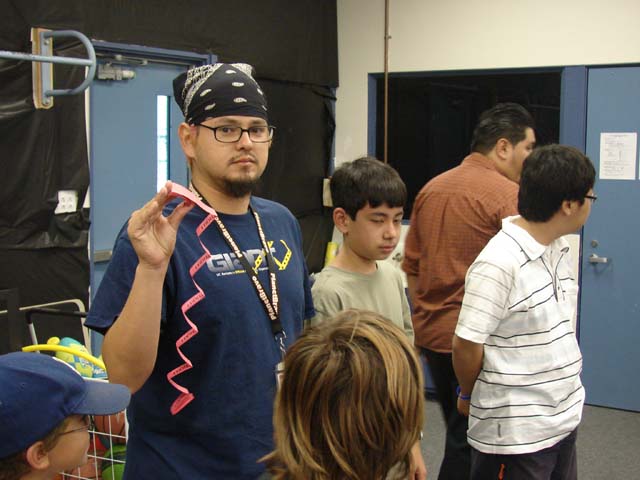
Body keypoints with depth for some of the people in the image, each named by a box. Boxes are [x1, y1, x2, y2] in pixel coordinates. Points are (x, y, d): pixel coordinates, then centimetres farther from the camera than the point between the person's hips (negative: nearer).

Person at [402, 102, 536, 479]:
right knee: (468, 446, 3)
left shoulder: (431, 189, 10)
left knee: (457, 431, 20)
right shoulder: (509, 196, -13)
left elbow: (411, 266, 15)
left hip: (431, 334, 7)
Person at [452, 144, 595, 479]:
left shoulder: (558, 249, 6)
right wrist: (469, 395, -1)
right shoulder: (499, 263, -23)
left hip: (563, 421, 8)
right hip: (515, 435, -8)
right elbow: (466, 344, -18)